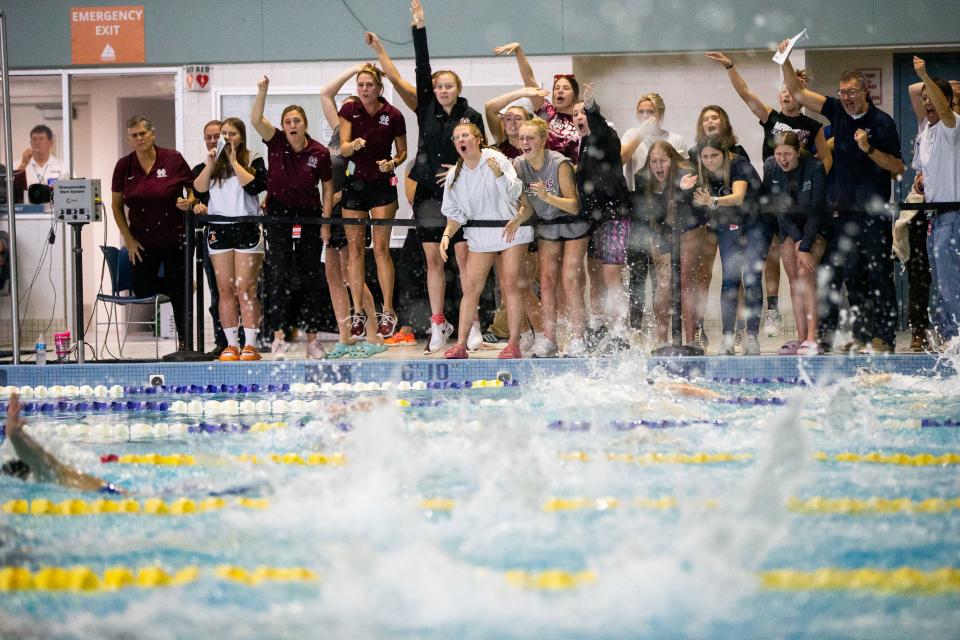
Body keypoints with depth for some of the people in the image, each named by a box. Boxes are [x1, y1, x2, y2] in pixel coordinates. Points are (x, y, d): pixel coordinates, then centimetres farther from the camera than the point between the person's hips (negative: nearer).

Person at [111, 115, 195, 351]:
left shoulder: (173, 159, -7)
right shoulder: (124, 166, -1)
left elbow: (194, 188, 4)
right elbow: (116, 206, 5)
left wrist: (190, 201, -20)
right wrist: (128, 239, -1)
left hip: (174, 237, -3)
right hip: (142, 241, 3)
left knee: (179, 292, 0)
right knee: (141, 290, 3)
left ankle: (184, 341, 14)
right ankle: (182, 285, 30)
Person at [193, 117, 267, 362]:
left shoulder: (253, 161, 2)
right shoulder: (214, 160, 14)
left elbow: (255, 186, -15)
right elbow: (199, 188, 4)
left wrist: (234, 162, -10)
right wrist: (210, 164, -7)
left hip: (247, 229, -4)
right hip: (218, 229, 4)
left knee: (245, 289, -7)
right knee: (225, 290, 4)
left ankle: (250, 345, -5)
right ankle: (231, 345, 7)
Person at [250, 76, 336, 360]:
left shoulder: (319, 153, -7)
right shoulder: (276, 142, -6)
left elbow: (328, 187, 2)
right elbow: (256, 119, -21)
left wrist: (326, 222, -3)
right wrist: (262, 91, -35)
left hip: (309, 217, 0)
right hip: (279, 215, 0)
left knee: (310, 278, 5)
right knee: (278, 277, -7)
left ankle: (312, 339, 13)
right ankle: (278, 338, -6)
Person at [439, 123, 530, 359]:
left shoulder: (496, 159, -8)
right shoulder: (455, 176, 4)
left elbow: (515, 192, -13)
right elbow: (455, 214, 10)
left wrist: (499, 175, -30)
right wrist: (446, 235, -7)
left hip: (511, 231, -4)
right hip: (479, 235, 4)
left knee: (510, 285, -7)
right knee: (470, 288, -4)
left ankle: (514, 343, -3)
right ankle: (461, 344, -2)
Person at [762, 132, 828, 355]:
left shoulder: (815, 168, -24)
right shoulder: (770, 167, -12)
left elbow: (816, 210, -23)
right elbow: (777, 206, -10)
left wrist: (805, 247, -25)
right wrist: (797, 239, -17)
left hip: (815, 227, -4)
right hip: (790, 226, 4)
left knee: (806, 273, -20)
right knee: (794, 278, -3)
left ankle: (812, 339, -25)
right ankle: (801, 338, -4)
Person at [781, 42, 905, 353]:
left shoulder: (883, 123, -5)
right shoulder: (838, 112, 8)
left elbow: (897, 167, -5)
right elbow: (798, 93, 8)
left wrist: (869, 149, -17)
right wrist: (785, 60, -2)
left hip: (873, 213, -5)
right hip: (842, 209, 5)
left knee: (878, 275, -4)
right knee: (850, 276, 6)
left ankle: (884, 337, -2)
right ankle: (862, 335, 11)